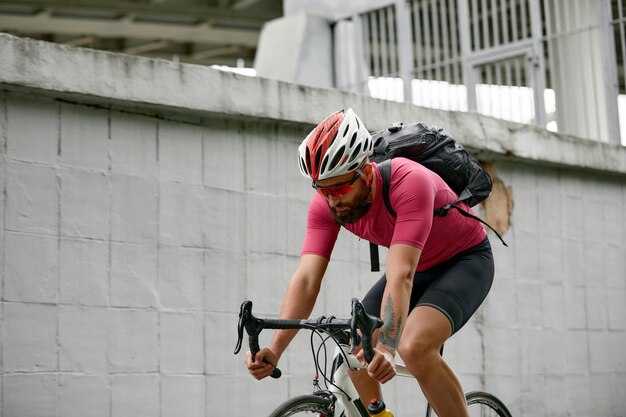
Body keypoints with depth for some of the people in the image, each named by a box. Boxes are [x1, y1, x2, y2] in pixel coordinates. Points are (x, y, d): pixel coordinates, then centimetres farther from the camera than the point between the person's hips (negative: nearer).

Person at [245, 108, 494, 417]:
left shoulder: (409, 183, -36)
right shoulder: (326, 203, -19)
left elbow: (400, 276, -44)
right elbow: (306, 278, -26)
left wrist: (386, 347, -56)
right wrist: (274, 350, -38)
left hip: (466, 259, -6)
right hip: (418, 267, 7)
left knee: (414, 348, -29)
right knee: (355, 354, -7)